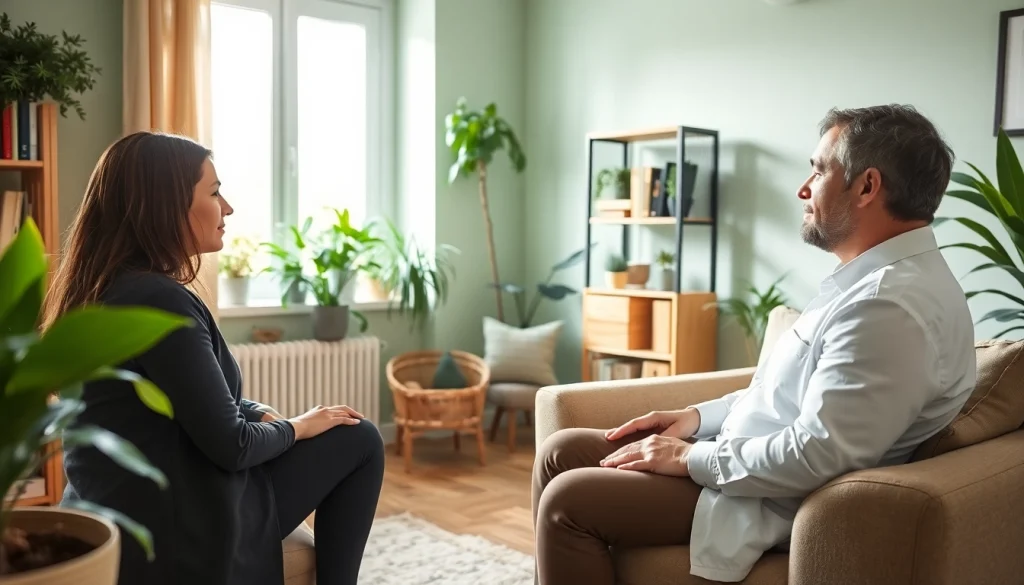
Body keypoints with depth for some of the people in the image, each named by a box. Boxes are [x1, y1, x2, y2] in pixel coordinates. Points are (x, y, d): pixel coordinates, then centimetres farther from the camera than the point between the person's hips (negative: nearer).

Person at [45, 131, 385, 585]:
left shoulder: (105, 291, 6)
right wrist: (296, 428, -2)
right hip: (176, 535, -9)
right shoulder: (159, 300, -23)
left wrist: (273, 418, 5)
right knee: (359, 440, 3)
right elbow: (230, 446, -20)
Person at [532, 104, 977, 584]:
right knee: (562, 452, 6)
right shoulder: (873, 278, 11)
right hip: (746, 459, 10)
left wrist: (690, 458, -16)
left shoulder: (893, 304, -23)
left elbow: (816, 455, -28)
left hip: (779, 500, -10)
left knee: (568, 500, -14)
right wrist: (697, 417, 8)